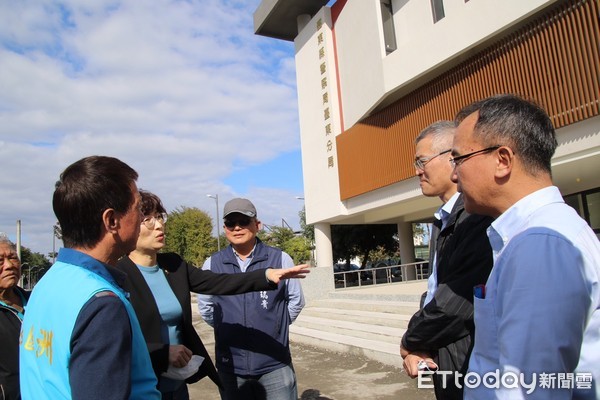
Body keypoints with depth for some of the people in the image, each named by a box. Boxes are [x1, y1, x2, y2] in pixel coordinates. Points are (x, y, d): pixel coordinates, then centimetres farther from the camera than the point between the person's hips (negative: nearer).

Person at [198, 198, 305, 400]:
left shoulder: (280, 259, -7)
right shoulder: (212, 264, -3)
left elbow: (296, 300, 6)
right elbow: (205, 307, 11)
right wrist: (228, 329, 10)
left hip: (274, 364, -1)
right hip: (230, 366, 2)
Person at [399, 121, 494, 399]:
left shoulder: (479, 213, -21)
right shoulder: (443, 220, 10)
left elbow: (457, 303, -26)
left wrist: (410, 342, -8)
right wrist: (416, 345, -4)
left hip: (469, 365, -8)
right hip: (444, 364, 9)